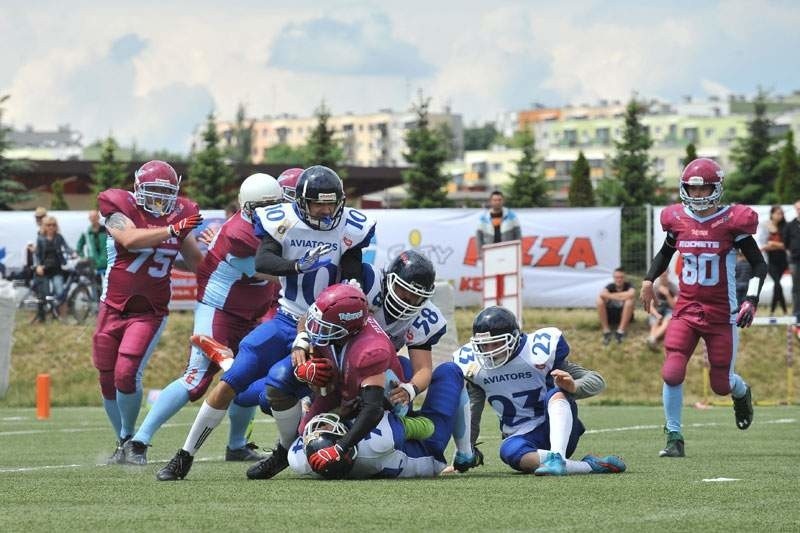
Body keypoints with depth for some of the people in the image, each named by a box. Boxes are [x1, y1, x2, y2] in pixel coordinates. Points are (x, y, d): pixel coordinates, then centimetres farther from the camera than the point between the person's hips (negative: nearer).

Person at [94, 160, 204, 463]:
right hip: (113, 309, 0)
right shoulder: (121, 209, -8)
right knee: (108, 379, 8)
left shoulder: (178, 216, 4)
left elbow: (197, 263, 14)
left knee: (127, 374, -16)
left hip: (150, 312, 0)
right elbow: (130, 239, -29)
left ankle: (129, 439, 4)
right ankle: (122, 441, 26)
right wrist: (172, 230, -34)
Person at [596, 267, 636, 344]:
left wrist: (613, 295, -22)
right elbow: (602, 294, -26)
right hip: (609, 317, 1)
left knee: (630, 300, -29)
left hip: (624, 316, -1)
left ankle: (621, 331, -29)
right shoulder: (610, 286, -2)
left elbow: (632, 294, -32)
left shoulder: (628, 285, -6)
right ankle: (606, 331, -24)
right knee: (600, 300, -23)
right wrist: (619, 297, -27)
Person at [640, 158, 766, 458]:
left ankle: (742, 393, 43)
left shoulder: (732, 222, -9)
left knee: (721, 384, 5)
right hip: (686, 310, 3)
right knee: (672, 373, -15)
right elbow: (665, 253, 23)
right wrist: (648, 280, 9)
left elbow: (759, 265, -4)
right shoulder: (678, 220, 1)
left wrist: (751, 300, -16)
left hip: (722, 315, -3)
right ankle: (674, 438, -2)